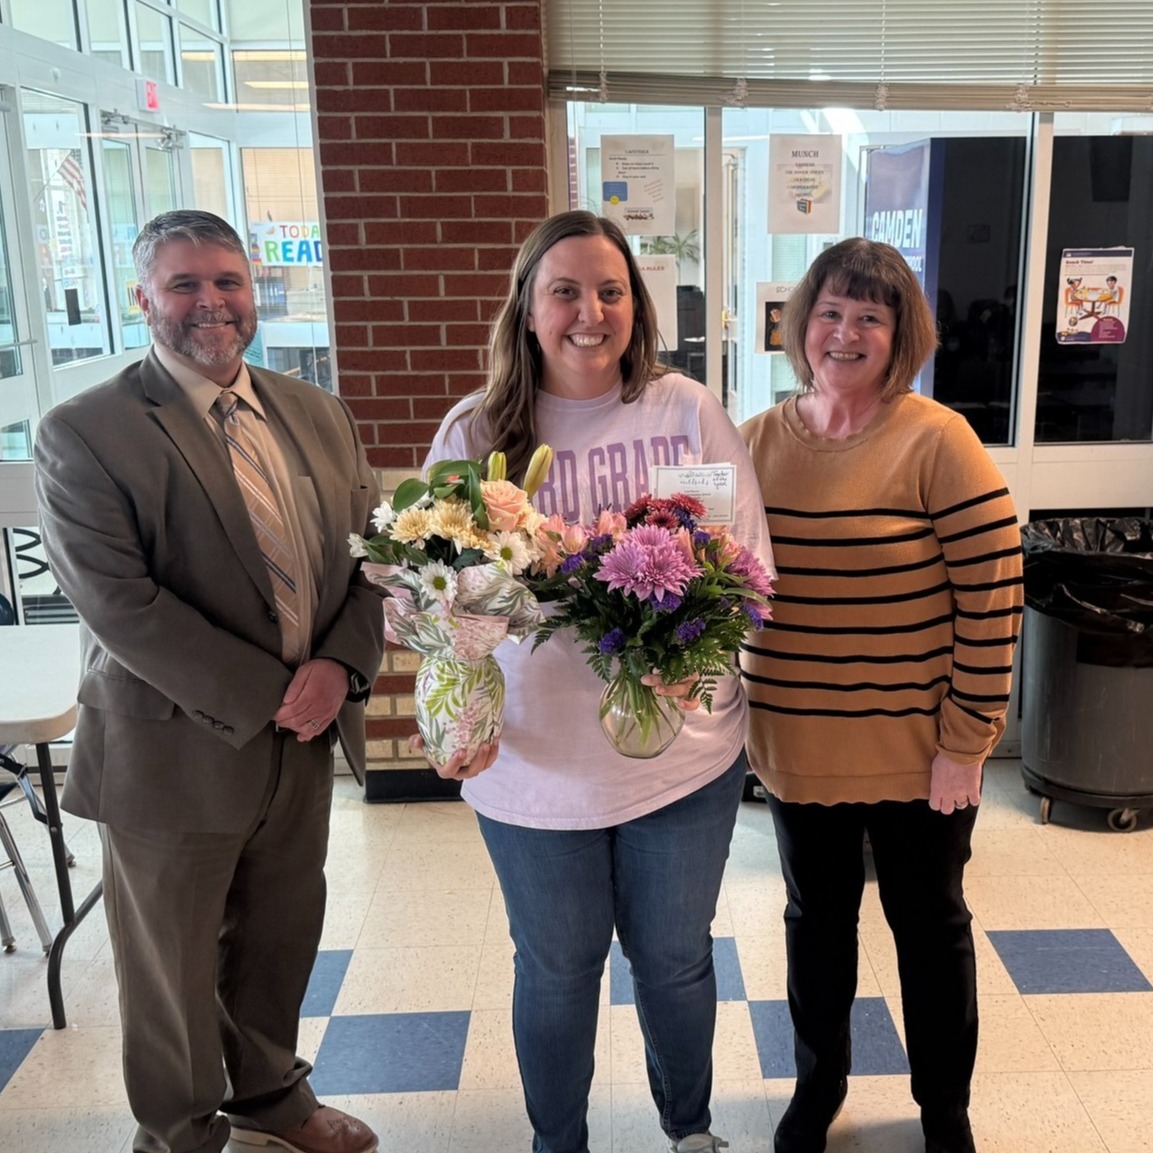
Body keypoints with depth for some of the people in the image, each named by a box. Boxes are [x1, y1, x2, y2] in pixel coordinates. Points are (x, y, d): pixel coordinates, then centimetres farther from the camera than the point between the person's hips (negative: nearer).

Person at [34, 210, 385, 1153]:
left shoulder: (319, 415, 6)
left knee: (281, 938, 22)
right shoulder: (82, 434, -12)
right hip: (177, 750, -5)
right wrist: (267, 696, -19)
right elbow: (119, 604, -19)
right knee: (172, 969, 15)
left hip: (306, 735, 5)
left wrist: (340, 666, -12)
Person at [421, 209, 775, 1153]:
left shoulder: (690, 413, -3)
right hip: (537, 763, 0)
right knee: (557, 970, 19)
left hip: (685, 751, 1)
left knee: (675, 959, 21)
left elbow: (751, 561, -4)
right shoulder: (475, 434, -4)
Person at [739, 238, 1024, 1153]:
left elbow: (993, 599, -13)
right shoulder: (759, 440, 0)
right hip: (797, 751, 4)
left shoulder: (937, 441, -13)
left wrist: (967, 741, -12)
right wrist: (739, 711, 3)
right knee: (817, 919, 21)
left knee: (929, 924, 17)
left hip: (916, 756, -3)